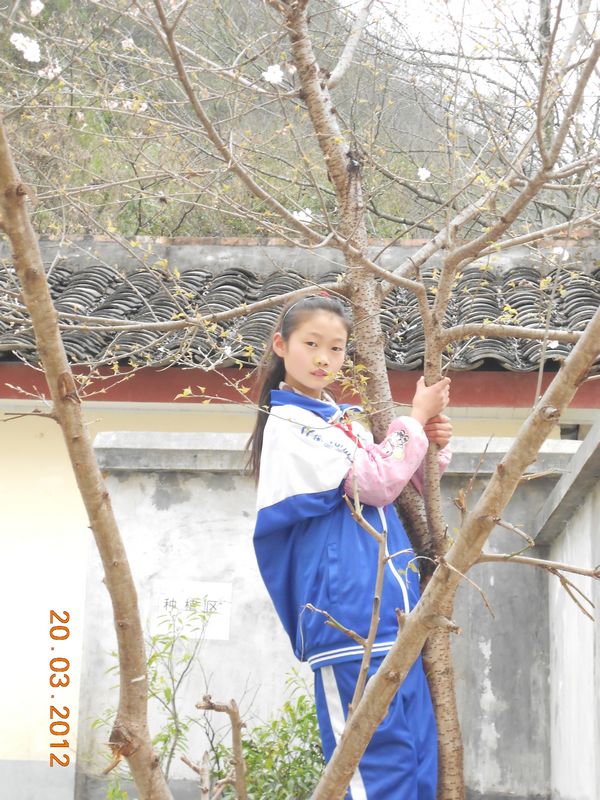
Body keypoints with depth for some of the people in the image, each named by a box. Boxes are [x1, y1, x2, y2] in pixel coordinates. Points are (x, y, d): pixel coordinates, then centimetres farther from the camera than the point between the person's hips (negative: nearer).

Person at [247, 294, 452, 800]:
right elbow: (375, 484, -11)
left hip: (395, 612, 8)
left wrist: (433, 444, 11)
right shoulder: (288, 423, -5)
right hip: (350, 613, -8)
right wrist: (418, 416, 0)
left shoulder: (343, 419, 19)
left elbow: (400, 486, 30)